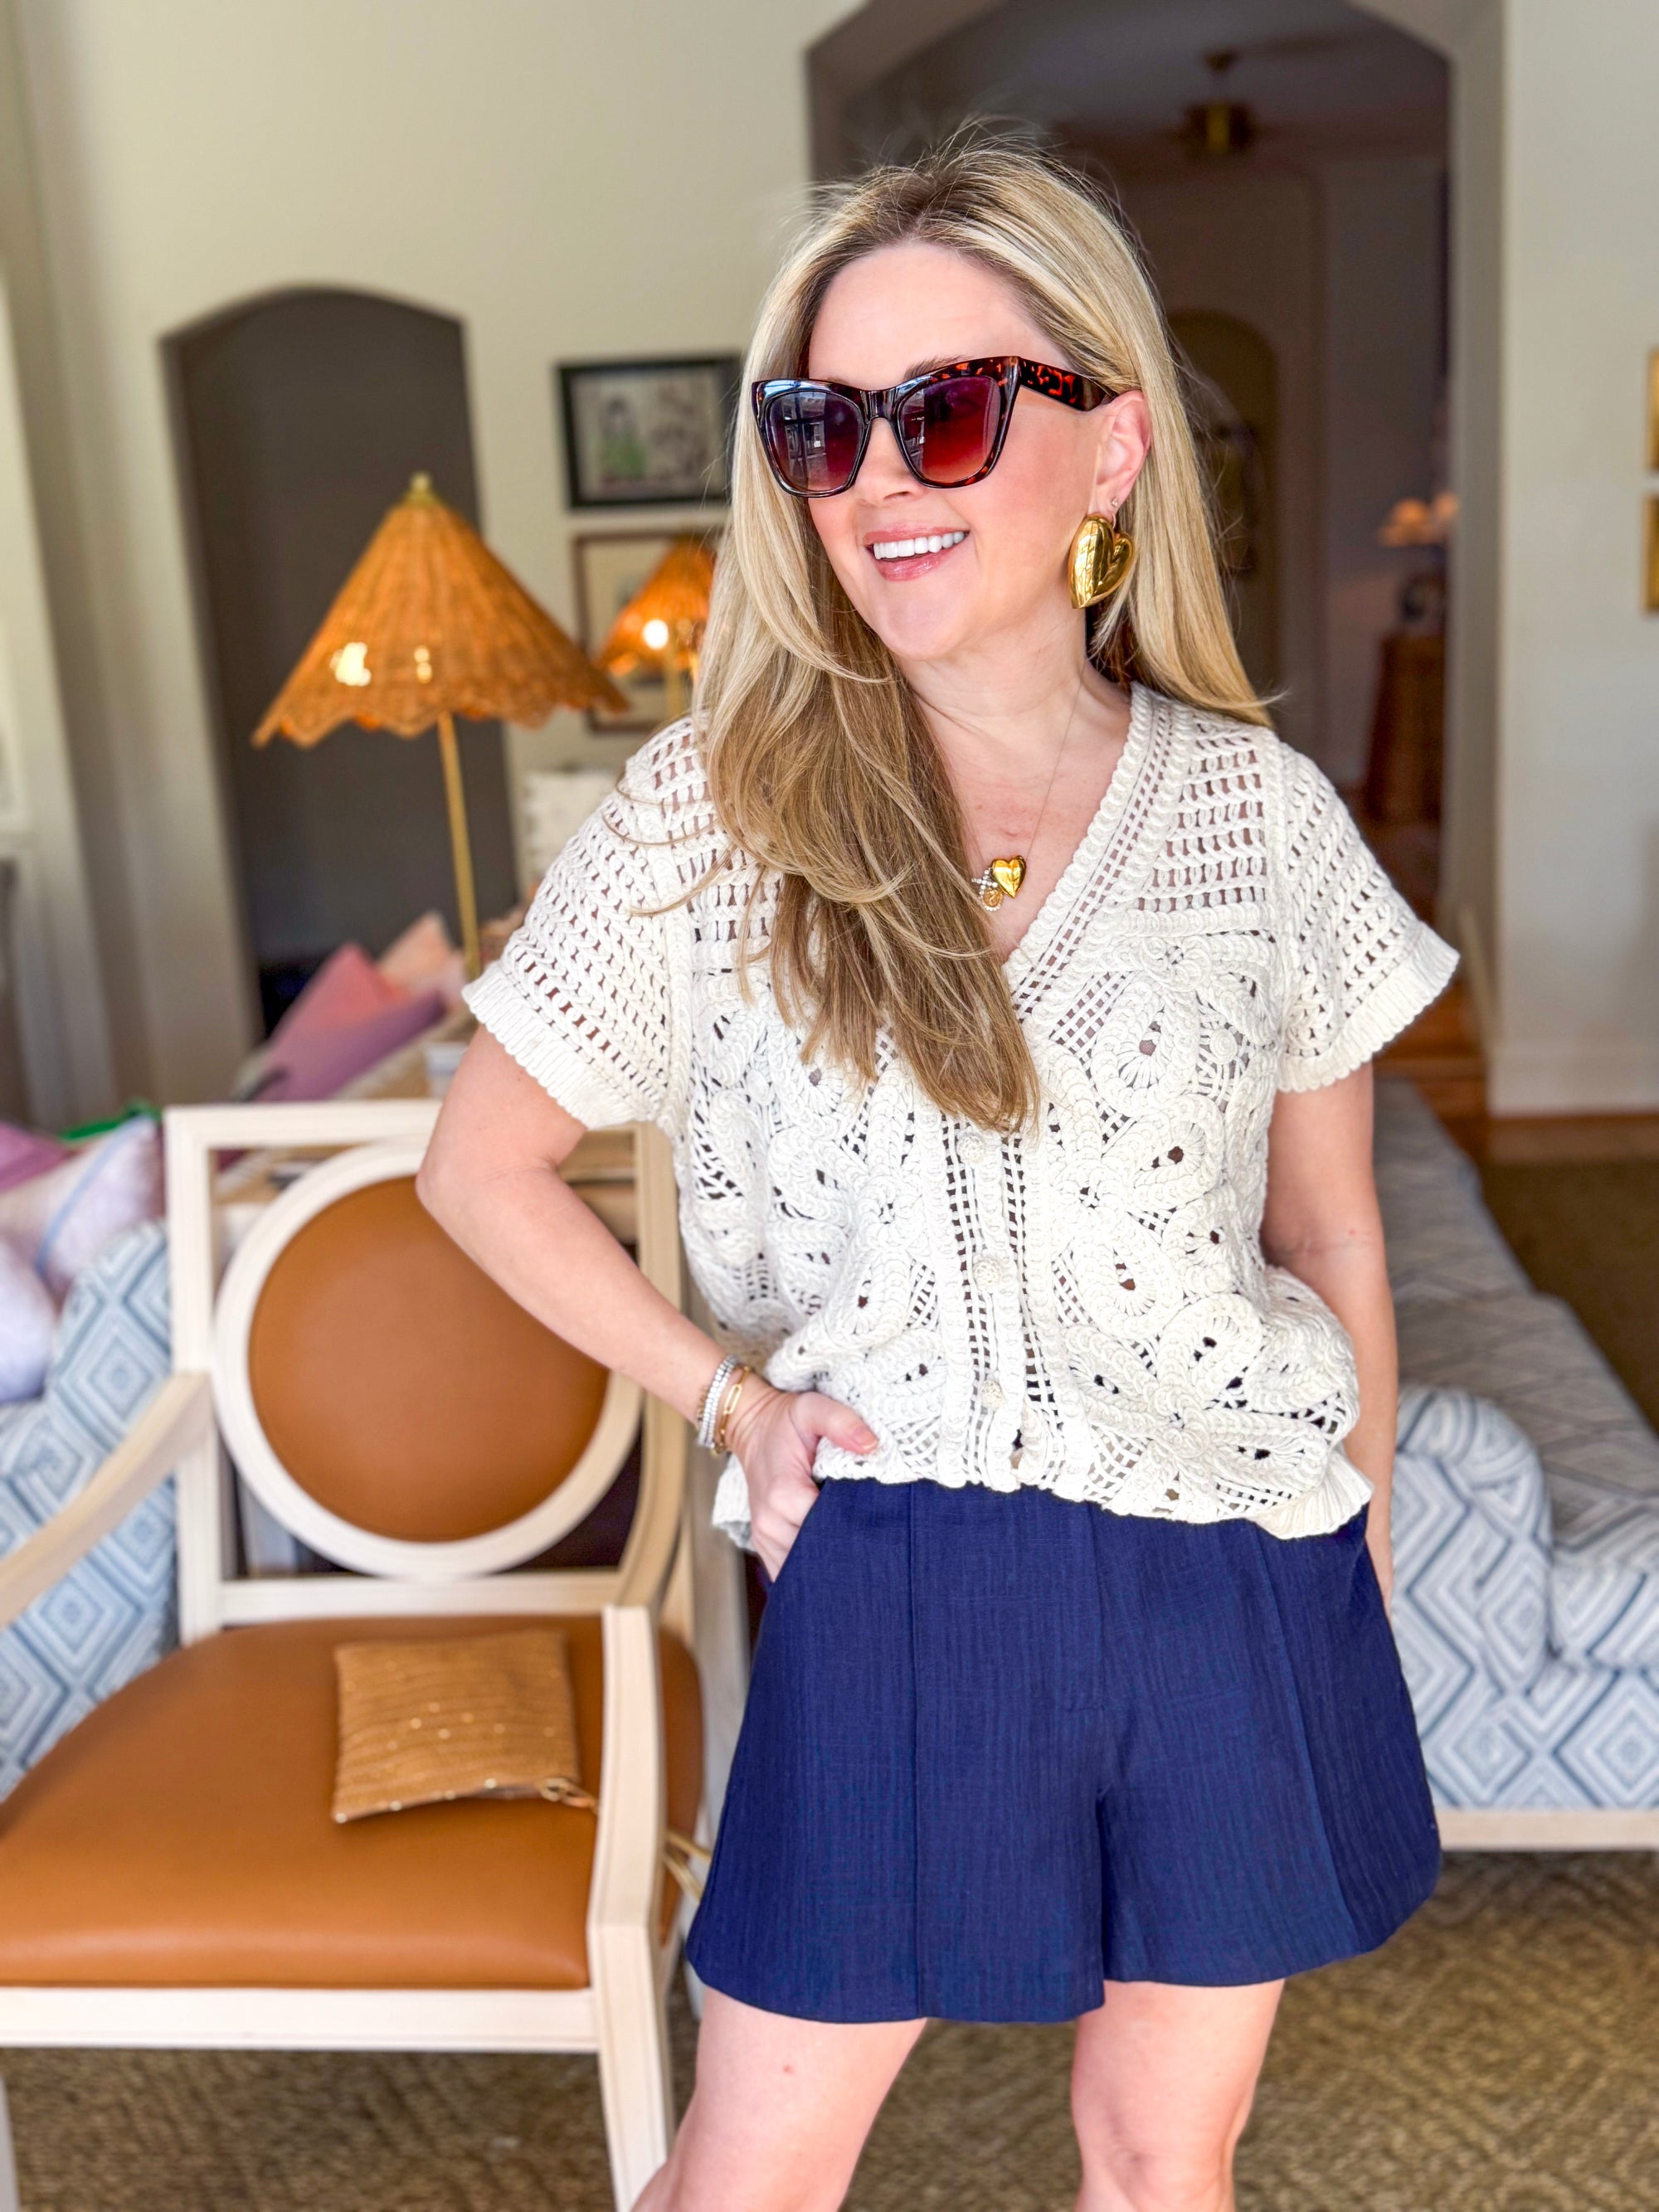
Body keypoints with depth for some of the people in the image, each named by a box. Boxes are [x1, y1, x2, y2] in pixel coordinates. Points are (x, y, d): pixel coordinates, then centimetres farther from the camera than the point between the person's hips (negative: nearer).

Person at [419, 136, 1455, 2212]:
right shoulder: (708, 814, -7)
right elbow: (480, 1163, 2)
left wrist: (1352, 1570, 10)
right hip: (892, 1583, -1)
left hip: (1238, 1577, 2)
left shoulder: (1259, 811, -3)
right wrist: (727, 1394, -7)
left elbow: (1331, 1243, 6)